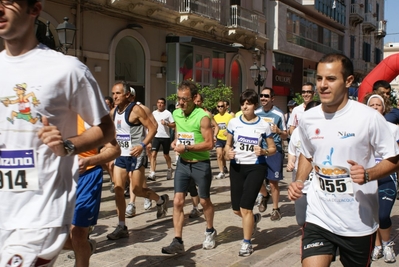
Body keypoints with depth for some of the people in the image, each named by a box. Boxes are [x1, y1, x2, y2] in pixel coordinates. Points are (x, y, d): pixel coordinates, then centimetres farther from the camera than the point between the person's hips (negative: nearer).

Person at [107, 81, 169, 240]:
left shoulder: (136, 110, -14)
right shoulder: (113, 112, 7)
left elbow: (152, 128, -15)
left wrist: (142, 145, -26)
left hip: (135, 155, -7)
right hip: (121, 155, 7)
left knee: (137, 190, -1)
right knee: (118, 189, 0)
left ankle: (161, 200, 29)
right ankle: (122, 227, 8)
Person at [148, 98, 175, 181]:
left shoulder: (168, 113, -3)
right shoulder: (154, 113, 10)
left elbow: (173, 125, -6)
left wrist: (166, 123, -21)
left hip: (166, 137, -3)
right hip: (156, 136, 3)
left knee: (166, 155, 11)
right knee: (153, 154, -11)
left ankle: (169, 169, 35)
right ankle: (152, 173, -14)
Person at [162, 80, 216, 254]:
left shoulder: (202, 117, -19)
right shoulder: (176, 114, 1)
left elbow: (209, 144, -21)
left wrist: (186, 148, -24)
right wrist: (175, 141, 0)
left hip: (201, 164, -5)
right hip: (183, 163, 5)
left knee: (204, 201, 12)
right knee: (178, 201, -4)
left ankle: (210, 232, 37)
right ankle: (178, 241, 1)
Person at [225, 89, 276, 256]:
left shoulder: (263, 125, -6)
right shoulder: (234, 123, 0)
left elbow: (273, 148, 2)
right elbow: (228, 144, 10)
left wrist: (264, 151, -19)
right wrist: (228, 153, -12)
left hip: (256, 167, -3)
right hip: (237, 167, 3)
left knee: (245, 207, -9)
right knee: (236, 209, 9)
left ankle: (247, 244, 11)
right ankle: (254, 219, 44)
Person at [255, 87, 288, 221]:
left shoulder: (278, 114, -8)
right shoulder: (256, 113, 3)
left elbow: (285, 136, -2)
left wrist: (278, 131, -23)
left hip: (274, 151, -3)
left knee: (273, 182, 1)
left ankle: (275, 209, 19)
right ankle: (265, 196, 34)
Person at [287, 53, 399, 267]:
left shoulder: (369, 117, -12)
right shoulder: (307, 119, 1)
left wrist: (368, 174, -23)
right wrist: (299, 181, 1)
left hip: (359, 221, -2)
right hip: (318, 217, 2)